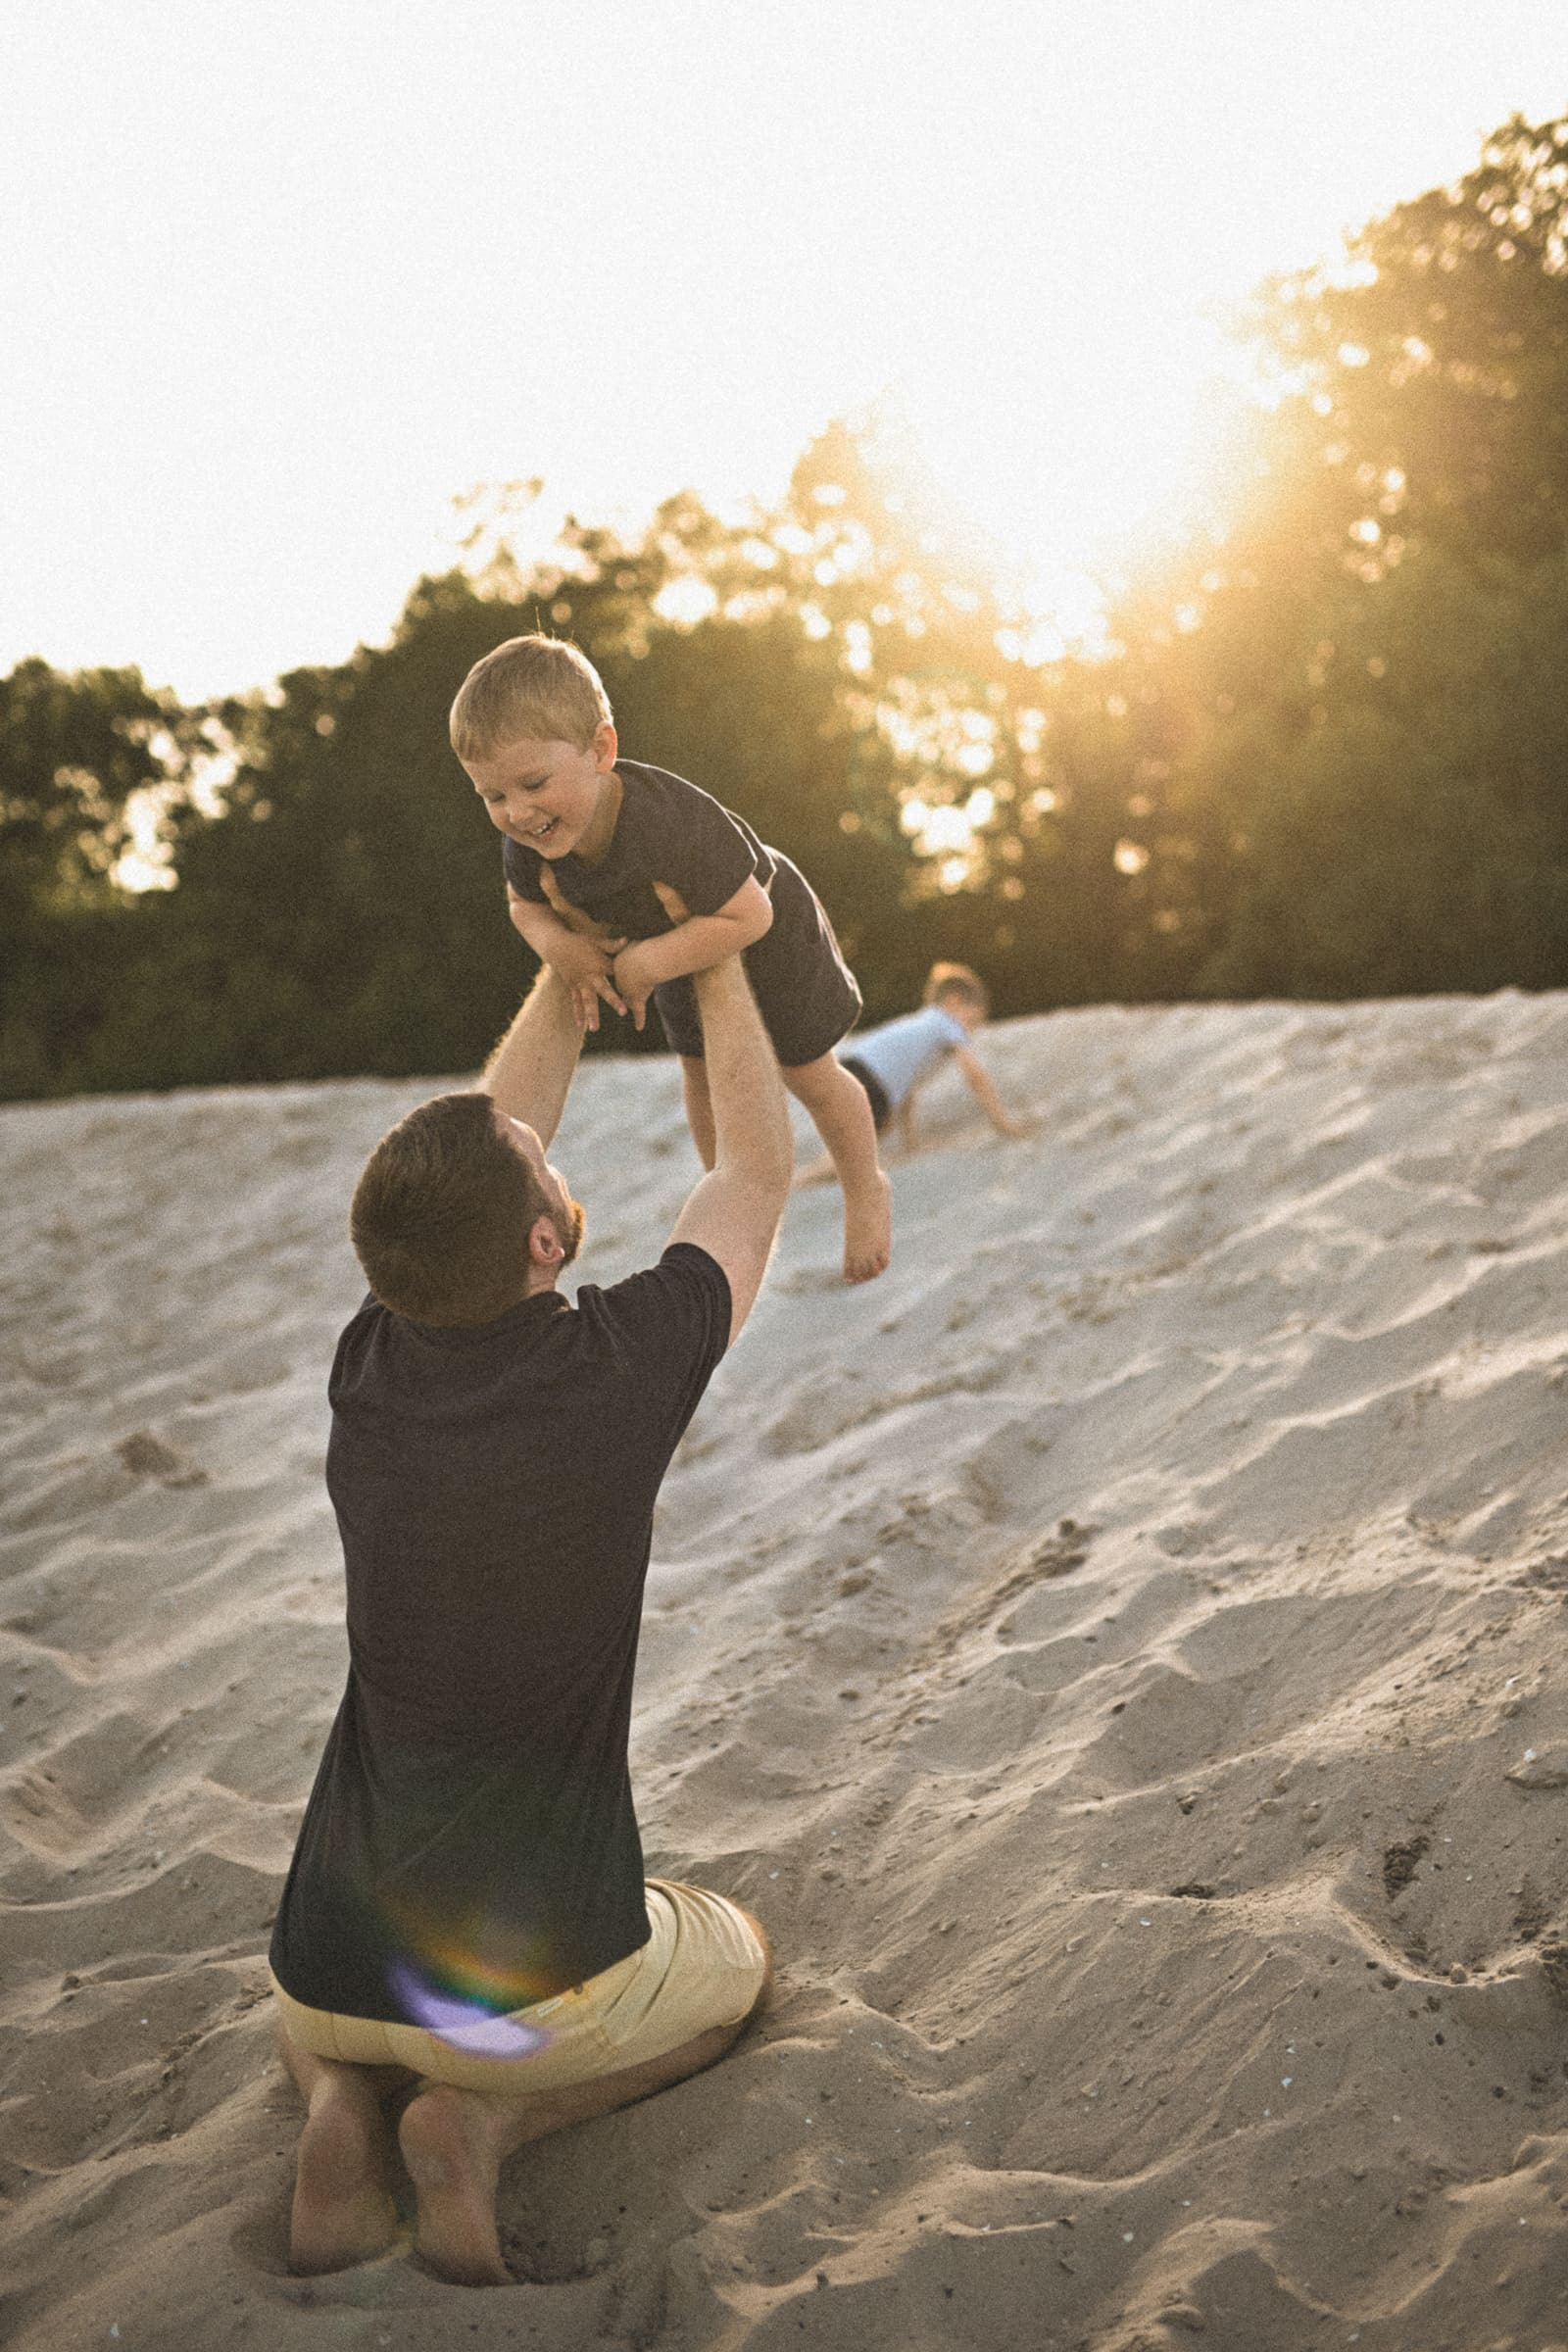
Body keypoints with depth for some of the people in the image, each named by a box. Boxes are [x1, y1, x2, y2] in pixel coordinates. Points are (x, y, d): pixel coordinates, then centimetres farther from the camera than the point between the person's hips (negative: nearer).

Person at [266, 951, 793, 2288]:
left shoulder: (370, 1370, -7)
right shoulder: (616, 1370, -18)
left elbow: (487, 1144, 11)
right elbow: (757, 1174, 1)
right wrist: (716, 964, 13)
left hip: (340, 1972, 4)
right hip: (539, 1977, -4)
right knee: (736, 1968, 29)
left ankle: (340, 2108, 6)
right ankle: (491, 2119, 2)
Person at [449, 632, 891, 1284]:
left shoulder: (672, 824, -49)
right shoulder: (527, 843, -29)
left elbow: (747, 916, -43)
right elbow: (525, 906, -7)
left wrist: (645, 963, -40)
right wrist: (561, 947, -28)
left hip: (767, 937, -6)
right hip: (680, 944, 6)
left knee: (808, 1075, 13)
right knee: (700, 1076, 23)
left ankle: (866, 1193, 41)